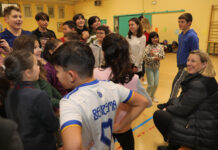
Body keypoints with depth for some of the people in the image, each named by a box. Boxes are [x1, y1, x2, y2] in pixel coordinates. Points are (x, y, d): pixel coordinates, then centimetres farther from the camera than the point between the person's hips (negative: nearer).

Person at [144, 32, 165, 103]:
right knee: (151, 84, -2)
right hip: (149, 67, -4)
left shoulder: (160, 46, 0)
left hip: (156, 67, 5)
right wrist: (154, 58, -19)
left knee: (156, 84, 9)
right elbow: (145, 57, -21)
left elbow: (163, 55, -6)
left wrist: (156, 54, -19)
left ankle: (152, 95, 34)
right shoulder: (148, 47, -14)